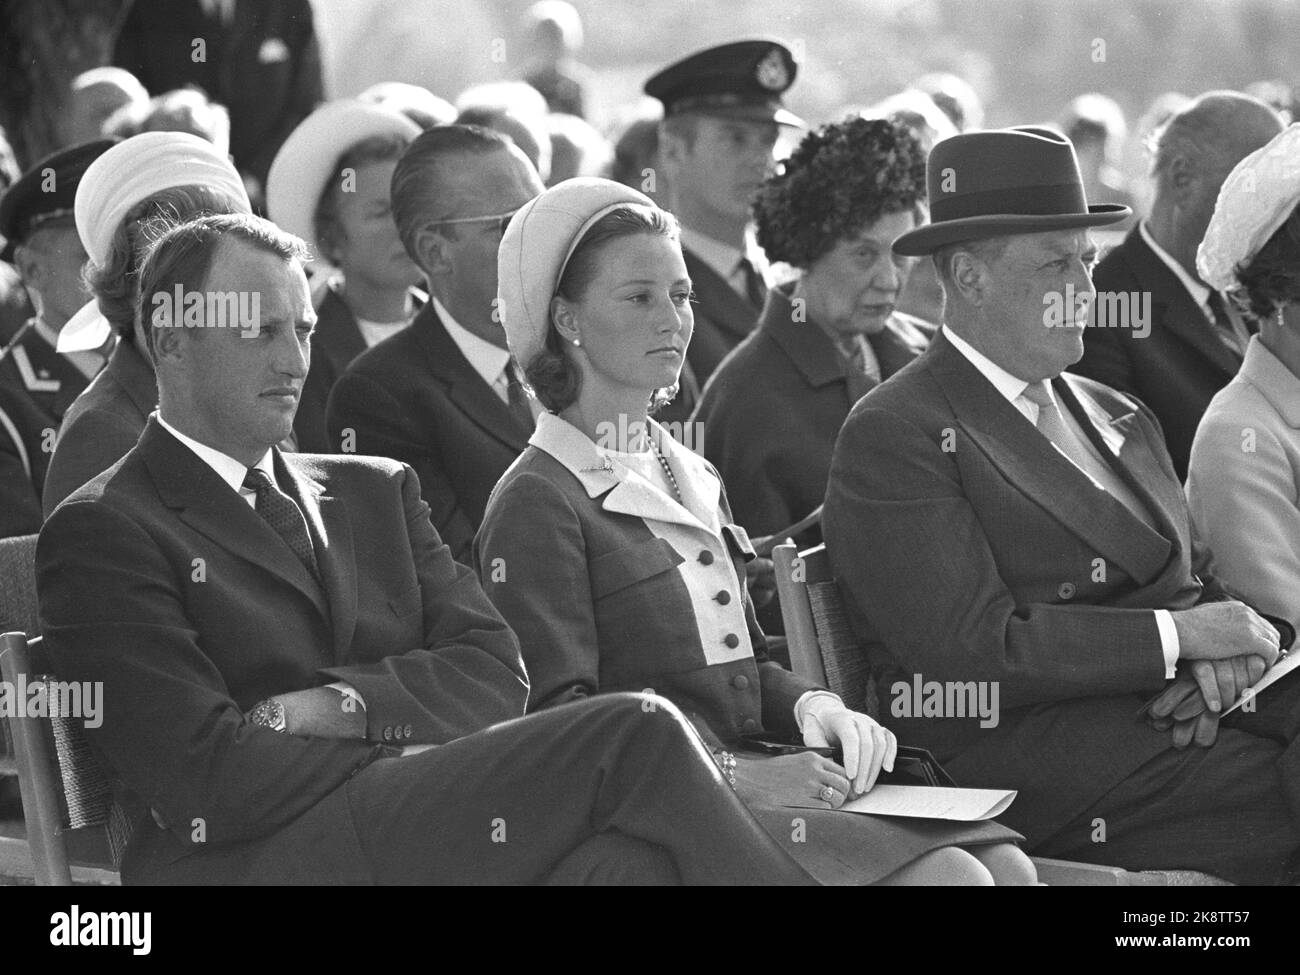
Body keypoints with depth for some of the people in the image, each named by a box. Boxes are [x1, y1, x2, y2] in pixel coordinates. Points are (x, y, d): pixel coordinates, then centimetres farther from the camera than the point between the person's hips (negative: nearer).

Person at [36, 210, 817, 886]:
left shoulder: (375, 492, 26)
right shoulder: (101, 534, 4)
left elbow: (495, 673, 12)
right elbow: (211, 779, -7)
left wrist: (340, 706, -5)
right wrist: (409, 751, -2)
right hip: (260, 859, -6)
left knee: (628, 859, -31)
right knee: (636, 739, -22)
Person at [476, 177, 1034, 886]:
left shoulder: (692, 478, 23)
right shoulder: (537, 502, -4)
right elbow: (553, 716, -13)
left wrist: (812, 707, 2)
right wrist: (731, 774, -21)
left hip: (741, 788, 8)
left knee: (1004, 865, -16)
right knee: (944, 876, -25)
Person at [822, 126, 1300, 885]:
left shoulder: (1118, 419, 24)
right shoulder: (894, 437, -2)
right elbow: (972, 646, -12)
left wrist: (1225, 655, -4)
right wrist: (1177, 636, -12)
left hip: (1179, 705, 7)